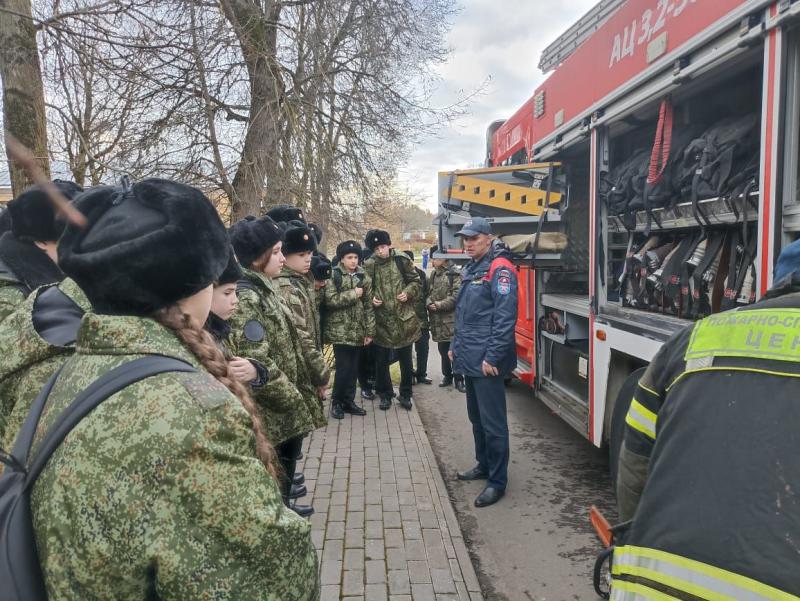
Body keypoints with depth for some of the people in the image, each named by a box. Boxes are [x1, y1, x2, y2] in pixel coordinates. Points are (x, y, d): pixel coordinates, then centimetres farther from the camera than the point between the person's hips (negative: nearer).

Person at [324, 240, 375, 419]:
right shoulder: (334, 275, -4)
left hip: (358, 330, 4)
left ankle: (349, 401, 23)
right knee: (343, 368, -6)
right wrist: (353, 294, -14)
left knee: (354, 368, 10)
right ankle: (336, 402, 11)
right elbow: (330, 300, -16)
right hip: (340, 330, -4)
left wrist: (370, 331, 2)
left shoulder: (363, 277, 7)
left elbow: (369, 306, 7)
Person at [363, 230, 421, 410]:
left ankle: (405, 395, 25)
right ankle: (385, 394, 25)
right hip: (381, 320, 0)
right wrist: (371, 299, -10)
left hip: (404, 318, 0)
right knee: (381, 361, 9)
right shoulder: (368, 265, -1)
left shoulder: (402, 260, -2)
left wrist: (408, 293, -12)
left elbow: (415, 281, 5)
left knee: (406, 360, 10)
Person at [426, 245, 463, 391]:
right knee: (443, 350, 15)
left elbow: (456, 296, -16)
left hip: (452, 320, -6)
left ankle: (459, 379, 8)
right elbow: (428, 293, 15)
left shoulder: (454, 275, -8)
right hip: (438, 320, 7)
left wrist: (438, 305, -16)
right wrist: (429, 303, -7)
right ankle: (447, 376, 29)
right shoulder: (434, 274, 15)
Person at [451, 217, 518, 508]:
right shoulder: (471, 269, 16)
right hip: (470, 358, 9)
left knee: (492, 422, -2)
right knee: (476, 417, 19)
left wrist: (492, 357, -21)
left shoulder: (499, 269, -13)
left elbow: (505, 317, -20)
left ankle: (497, 482, 8)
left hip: (487, 361, -9)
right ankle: (483, 465, 34)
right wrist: (456, 345, 19)